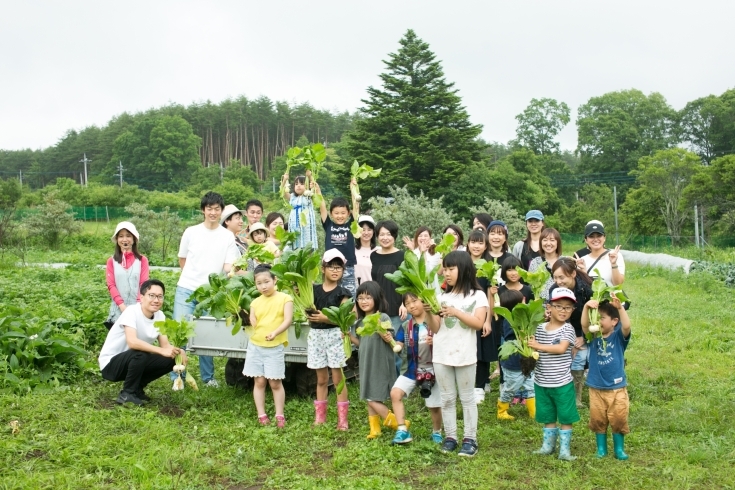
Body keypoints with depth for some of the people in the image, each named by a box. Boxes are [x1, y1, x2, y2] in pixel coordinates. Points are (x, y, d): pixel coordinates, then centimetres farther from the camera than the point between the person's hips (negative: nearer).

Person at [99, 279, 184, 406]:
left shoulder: (160, 316, -4)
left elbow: (165, 345, -8)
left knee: (170, 360, -10)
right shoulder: (132, 311, -24)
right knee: (140, 354, -34)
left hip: (135, 361, 7)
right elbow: (132, 342, -38)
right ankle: (127, 394, -14)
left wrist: (178, 352, -29)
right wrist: (161, 351, -43)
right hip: (111, 363, -7)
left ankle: (137, 388, 7)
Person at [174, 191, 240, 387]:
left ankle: (208, 377, 20)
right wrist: (195, 276, 8)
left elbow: (228, 267, -3)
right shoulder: (191, 232, 4)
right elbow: (182, 260, 13)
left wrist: (235, 267, -23)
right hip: (186, 289, 0)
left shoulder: (228, 237, 2)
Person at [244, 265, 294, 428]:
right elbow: (252, 325, 2)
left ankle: (279, 416, 11)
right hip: (255, 346, 3)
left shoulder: (284, 299, -4)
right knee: (259, 382, 8)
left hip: (275, 348, -3)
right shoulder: (255, 303, 7)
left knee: (275, 383, 2)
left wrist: (275, 333, -29)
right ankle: (262, 415, 15)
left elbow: (288, 320, -14)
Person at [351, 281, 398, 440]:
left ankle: (396, 423, 11)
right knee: (369, 398, 13)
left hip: (380, 364, -8)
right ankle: (375, 429, 24)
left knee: (373, 399, -6)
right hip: (366, 364, 8)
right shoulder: (360, 321, 8)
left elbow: (391, 341, -16)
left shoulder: (383, 318, -14)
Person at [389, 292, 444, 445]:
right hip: (412, 370, 3)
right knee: (395, 393, -16)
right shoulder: (406, 326, 4)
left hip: (432, 369, -3)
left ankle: (437, 432, 35)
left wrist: (436, 342, -24)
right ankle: (402, 431, -9)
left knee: (435, 406, 7)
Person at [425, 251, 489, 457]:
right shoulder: (442, 297, 8)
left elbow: (478, 323, -12)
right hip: (441, 355, 4)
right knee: (447, 399, 10)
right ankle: (450, 437, 19)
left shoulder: (477, 295, -1)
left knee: (467, 398, 6)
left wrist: (456, 312, -20)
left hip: (465, 355, -3)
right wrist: (428, 312, -13)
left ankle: (470, 439, 11)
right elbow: (434, 328, 5)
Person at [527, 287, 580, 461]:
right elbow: (534, 349, 7)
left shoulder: (567, 329, -9)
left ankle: (564, 449, 15)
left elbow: (561, 348, -23)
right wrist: (528, 347, -15)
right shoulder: (540, 328, 3)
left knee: (566, 417, 5)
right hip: (541, 382, 4)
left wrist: (539, 346, -25)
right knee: (547, 416, 17)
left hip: (562, 383, -4)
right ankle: (548, 444, 31)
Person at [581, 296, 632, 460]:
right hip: (596, 388, 2)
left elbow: (626, 326, -28)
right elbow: (584, 325, -21)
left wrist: (620, 308, -42)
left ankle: (619, 449, 23)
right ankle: (601, 448, 26)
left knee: (619, 420, 6)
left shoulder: (619, 336, -7)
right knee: (597, 420, 11)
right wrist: (586, 308, -38)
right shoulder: (593, 337, -3)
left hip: (617, 388, -2)